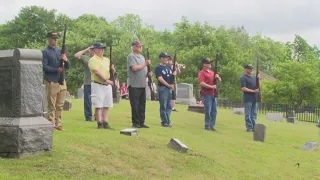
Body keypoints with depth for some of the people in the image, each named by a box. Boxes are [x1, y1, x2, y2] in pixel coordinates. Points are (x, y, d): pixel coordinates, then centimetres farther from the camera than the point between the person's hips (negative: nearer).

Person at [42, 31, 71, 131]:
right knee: (52, 106, -2)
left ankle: (58, 124, 16)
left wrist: (66, 60, -9)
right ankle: (52, 125, 2)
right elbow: (44, 67, -9)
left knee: (60, 105, 9)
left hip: (62, 81, 6)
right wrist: (56, 69, -18)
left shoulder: (60, 51, 16)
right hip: (51, 82, -6)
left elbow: (68, 66, 12)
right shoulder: (45, 52, 0)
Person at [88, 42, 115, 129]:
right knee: (98, 106, -5)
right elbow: (97, 72, -17)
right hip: (98, 85, -7)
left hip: (107, 85, 7)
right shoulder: (93, 60, -5)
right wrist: (106, 80, -23)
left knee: (106, 105, 6)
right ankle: (100, 124, -2)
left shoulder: (107, 60, 16)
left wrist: (113, 69, -7)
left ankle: (105, 123, 11)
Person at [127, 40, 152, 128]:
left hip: (142, 85, 8)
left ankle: (141, 122, 13)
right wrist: (145, 64, -12)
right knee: (135, 105, -4)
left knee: (142, 105, 8)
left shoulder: (142, 57, 20)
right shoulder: (131, 56, -6)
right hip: (134, 85, -8)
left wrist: (148, 73, 4)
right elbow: (134, 68, -19)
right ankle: (135, 123, 2)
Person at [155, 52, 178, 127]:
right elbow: (160, 79, -15)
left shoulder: (169, 66, 16)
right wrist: (169, 85, -18)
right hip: (163, 88, -7)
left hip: (170, 88, 7)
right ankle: (165, 122, 3)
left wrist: (175, 72, 1)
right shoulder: (158, 68, -6)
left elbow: (174, 73, 27)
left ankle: (167, 121, 17)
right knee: (163, 106, -2)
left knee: (169, 106, 10)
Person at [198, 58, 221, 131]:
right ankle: (207, 126, 3)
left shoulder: (212, 72, 18)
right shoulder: (202, 73, -6)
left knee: (214, 111, 8)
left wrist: (217, 77, 0)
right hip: (207, 94, -7)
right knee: (208, 111, -6)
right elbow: (201, 83, -18)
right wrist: (211, 86, -21)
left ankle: (212, 126, 16)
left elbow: (220, 80, 22)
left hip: (213, 94, 8)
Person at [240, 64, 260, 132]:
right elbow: (243, 89, -14)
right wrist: (253, 91, -19)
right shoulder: (243, 78, -5)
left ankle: (253, 127, 14)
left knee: (254, 114, 9)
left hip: (255, 98, 8)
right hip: (248, 99, -8)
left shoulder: (253, 77, 19)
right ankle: (249, 128, -2)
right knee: (248, 114, -4)